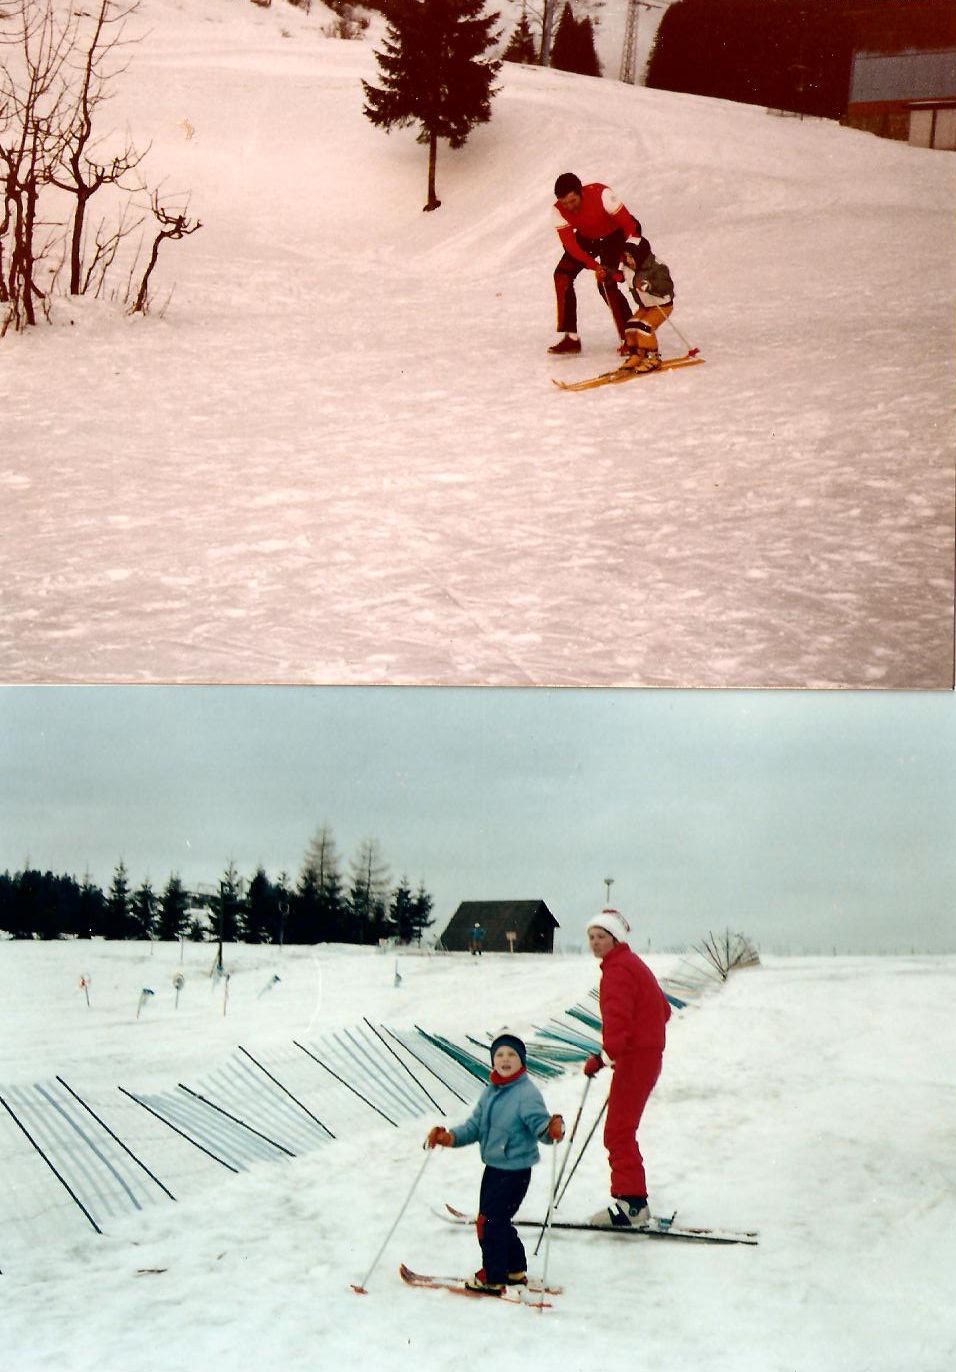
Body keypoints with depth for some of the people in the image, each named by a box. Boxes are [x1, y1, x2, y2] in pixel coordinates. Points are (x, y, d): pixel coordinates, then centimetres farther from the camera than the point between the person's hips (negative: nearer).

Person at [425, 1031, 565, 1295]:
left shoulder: (527, 1094, -17)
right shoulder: (491, 1091, 7)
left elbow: (541, 1125, -25)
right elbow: (475, 1126, 10)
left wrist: (553, 1130, -47)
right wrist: (450, 1137, -5)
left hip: (515, 1171, -8)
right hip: (493, 1167, 8)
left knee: (490, 1221, -5)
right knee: (494, 1220, 17)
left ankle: (493, 1278, 11)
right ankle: (515, 1270, 35)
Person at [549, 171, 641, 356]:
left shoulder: (601, 194, -35)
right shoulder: (559, 210, -23)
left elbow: (628, 223, -29)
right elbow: (570, 244, -27)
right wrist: (596, 266, -38)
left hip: (613, 234, -4)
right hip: (587, 237, 4)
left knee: (606, 283, -20)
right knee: (562, 275, -12)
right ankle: (570, 337, -7)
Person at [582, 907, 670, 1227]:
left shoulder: (618, 969, -14)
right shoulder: (633, 964, 18)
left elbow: (618, 1018, -28)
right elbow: (663, 1010, 25)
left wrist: (605, 1056, -36)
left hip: (634, 1057, -11)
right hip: (647, 1054, 11)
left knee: (618, 1133, -8)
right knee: (622, 1131, 16)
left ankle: (630, 1203, -8)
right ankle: (635, 1201, 21)